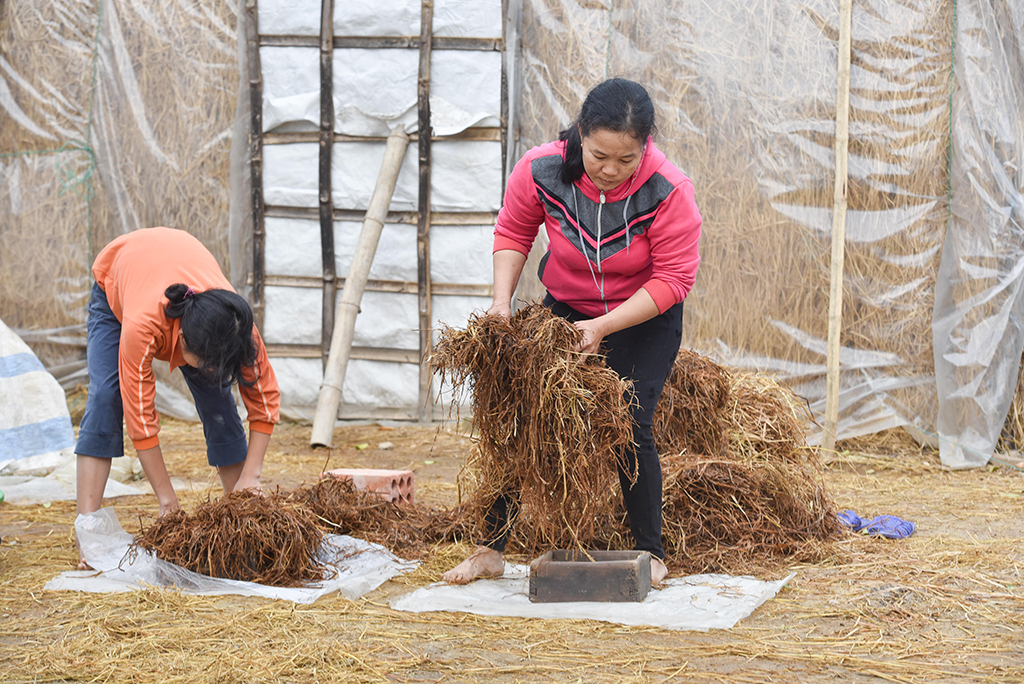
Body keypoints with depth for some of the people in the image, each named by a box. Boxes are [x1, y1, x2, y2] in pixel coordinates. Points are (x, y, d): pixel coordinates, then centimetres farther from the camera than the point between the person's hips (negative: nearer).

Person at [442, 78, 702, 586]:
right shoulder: (541, 170, -23)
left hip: (645, 318, -3)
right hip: (564, 309, 3)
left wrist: (603, 327, -31)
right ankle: (491, 548, 8)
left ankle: (651, 553, 5)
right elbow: (513, 232, -4)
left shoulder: (669, 191, -30)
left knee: (629, 426, -14)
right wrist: (502, 299, -17)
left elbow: (672, 279, -23)